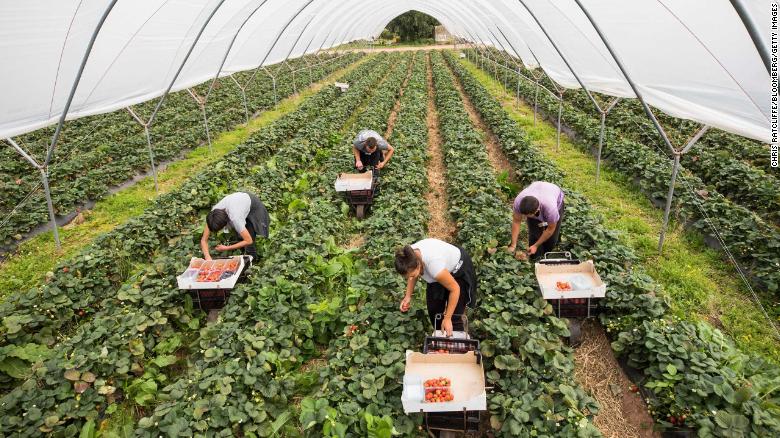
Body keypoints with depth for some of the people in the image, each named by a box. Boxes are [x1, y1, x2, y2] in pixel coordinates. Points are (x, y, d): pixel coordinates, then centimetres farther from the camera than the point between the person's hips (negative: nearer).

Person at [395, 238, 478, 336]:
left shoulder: (434, 265, -44)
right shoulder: (410, 256, -26)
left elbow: (455, 289, -29)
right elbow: (412, 275, -1)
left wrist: (447, 318, -22)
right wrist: (408, 297, -12)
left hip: (458, 270, -6)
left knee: (454, 316, -8)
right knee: (433, 310, 9)